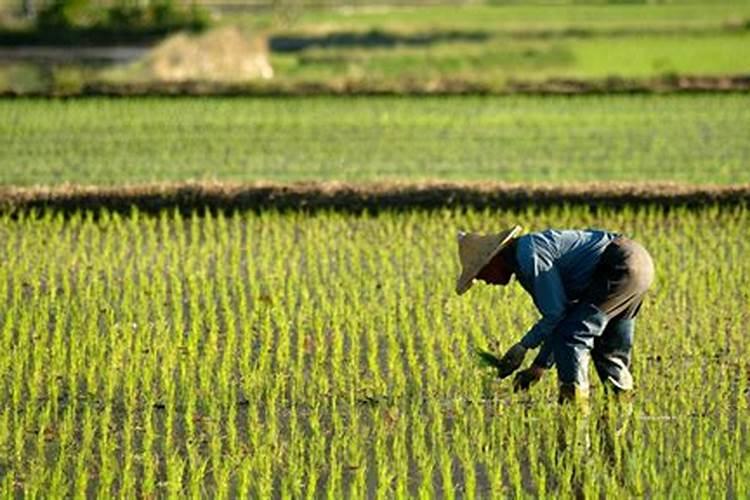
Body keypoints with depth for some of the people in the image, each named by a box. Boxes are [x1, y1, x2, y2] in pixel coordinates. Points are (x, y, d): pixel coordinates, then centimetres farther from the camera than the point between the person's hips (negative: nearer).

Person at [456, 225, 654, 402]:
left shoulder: (530, 255, -14)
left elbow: (556, 313, -15)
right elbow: (557, 316, 23)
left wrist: (523, 346, -5)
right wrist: (539, 367, 21)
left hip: (621, 267, -11)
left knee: (568, 336, -11)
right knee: (608, 350, 19)